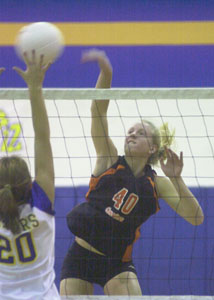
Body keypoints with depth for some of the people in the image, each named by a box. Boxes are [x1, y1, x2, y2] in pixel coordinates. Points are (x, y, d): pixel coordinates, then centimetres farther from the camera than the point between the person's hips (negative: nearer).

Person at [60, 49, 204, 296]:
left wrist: (176, 178, -22)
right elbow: (98, 112, -17)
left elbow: (196, 218, -10)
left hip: (117, 263, 0)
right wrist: (106, 72, -33)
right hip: (80, 257, 0)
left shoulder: (157, 183, -1)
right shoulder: (109, 160, -4)